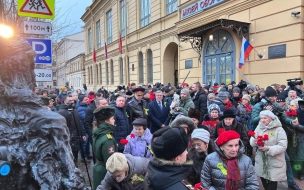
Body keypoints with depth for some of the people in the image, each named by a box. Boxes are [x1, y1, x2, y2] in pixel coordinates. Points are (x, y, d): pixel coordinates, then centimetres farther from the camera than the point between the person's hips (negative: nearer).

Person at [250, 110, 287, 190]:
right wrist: (255, 141, -23)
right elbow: (252, 141, 0)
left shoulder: (279, 129, -12)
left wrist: (268, 148, -30)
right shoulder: (259, 127, 2)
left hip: (274, 164, -4)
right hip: (261, 162, 4)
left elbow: (283, 146, -19)